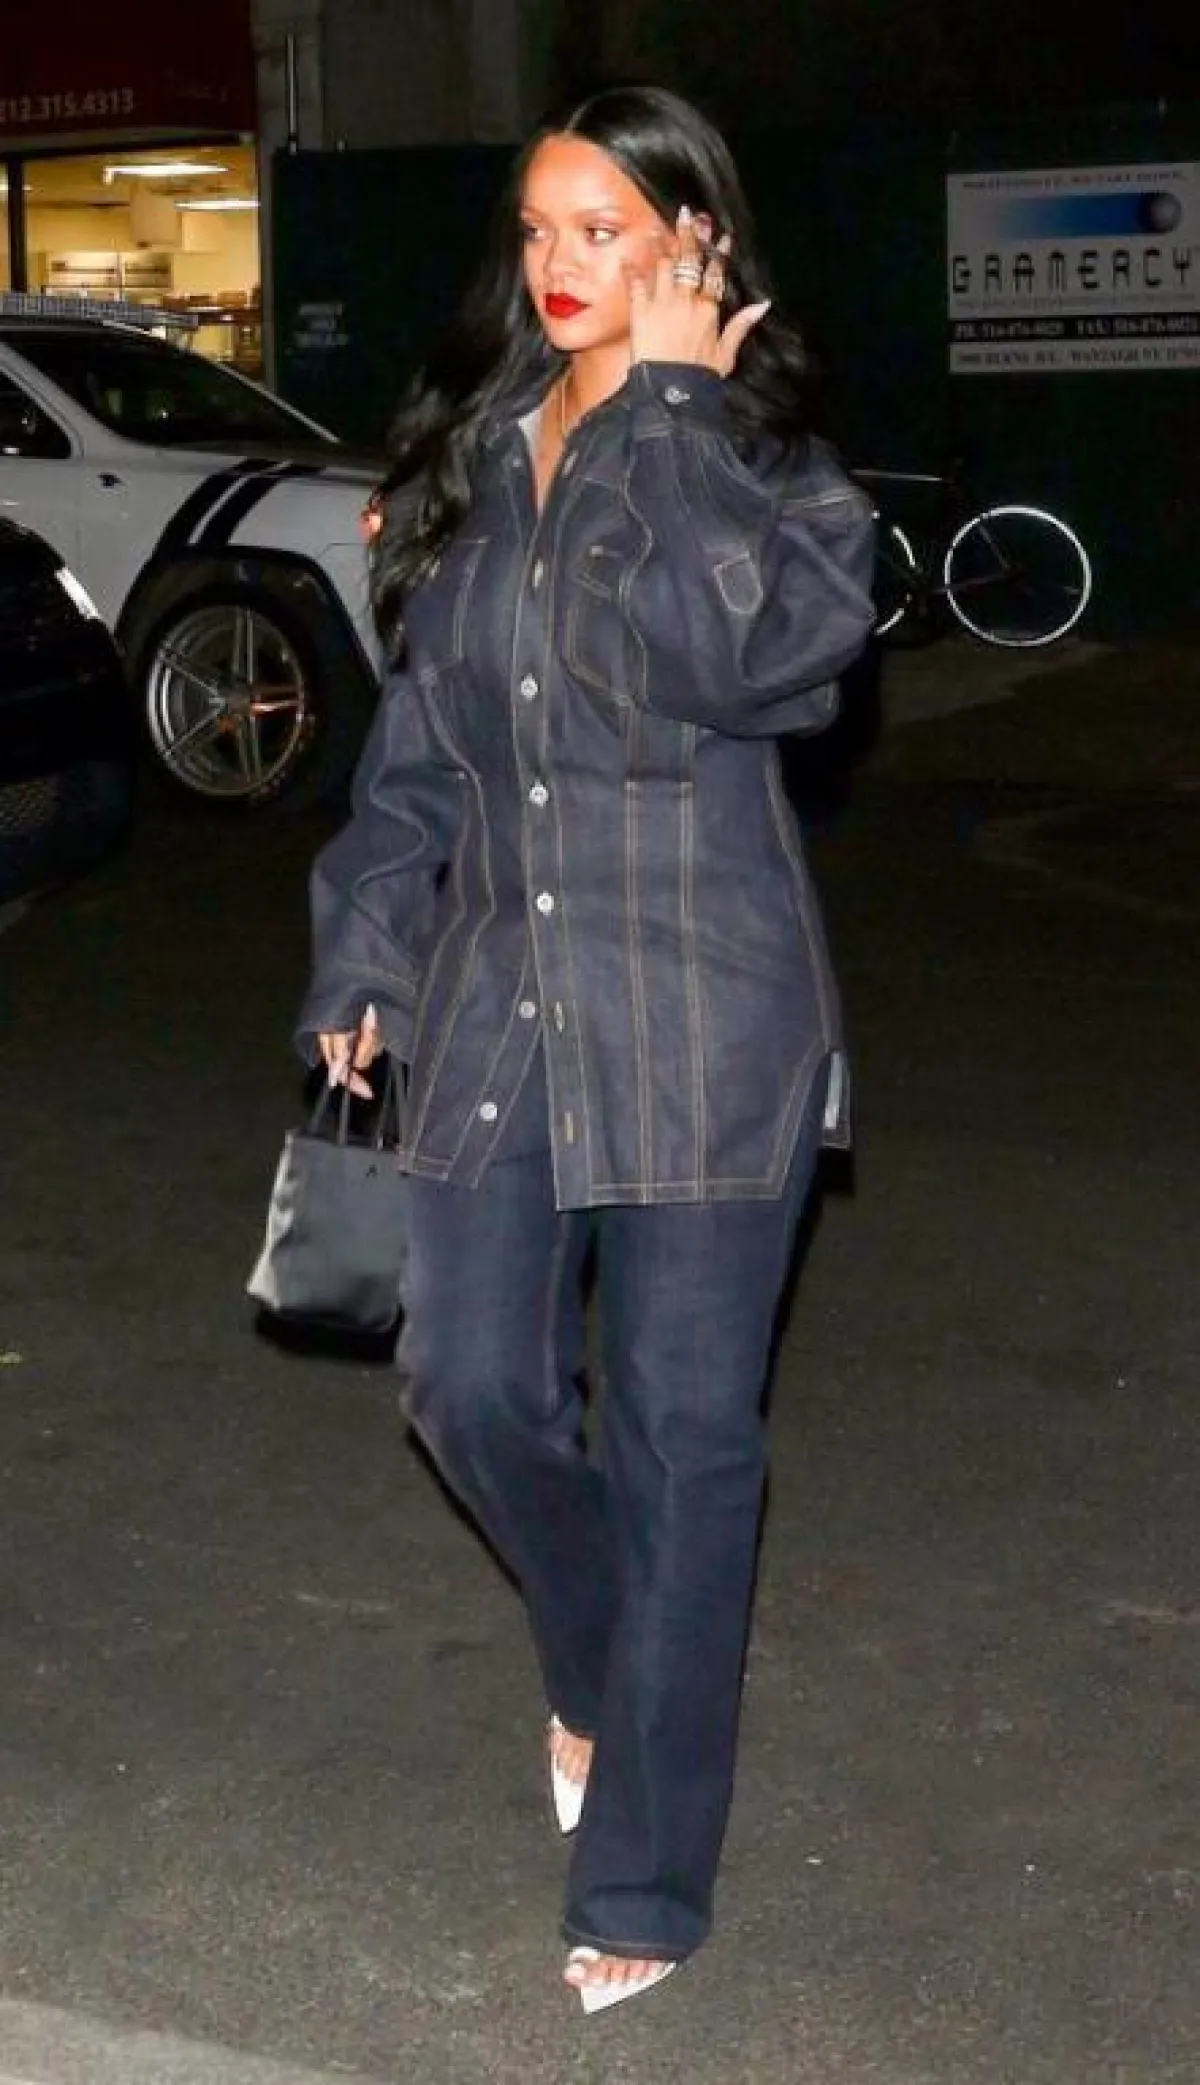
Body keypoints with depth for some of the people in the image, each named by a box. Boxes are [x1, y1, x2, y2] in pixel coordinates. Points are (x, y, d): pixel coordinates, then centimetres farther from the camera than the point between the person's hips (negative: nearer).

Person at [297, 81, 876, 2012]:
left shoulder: (760, 457, -7)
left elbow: (737, 650, -28)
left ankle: (643, 1876, 17)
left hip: (701, 1023, -5)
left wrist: (670, 404, -18)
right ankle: (603, 1657, 39)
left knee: (682, 1436, 3)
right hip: (501, 1008, 5)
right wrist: (366, 959, 11)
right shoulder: (471, 457, 8)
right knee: (473, 1385, 6)